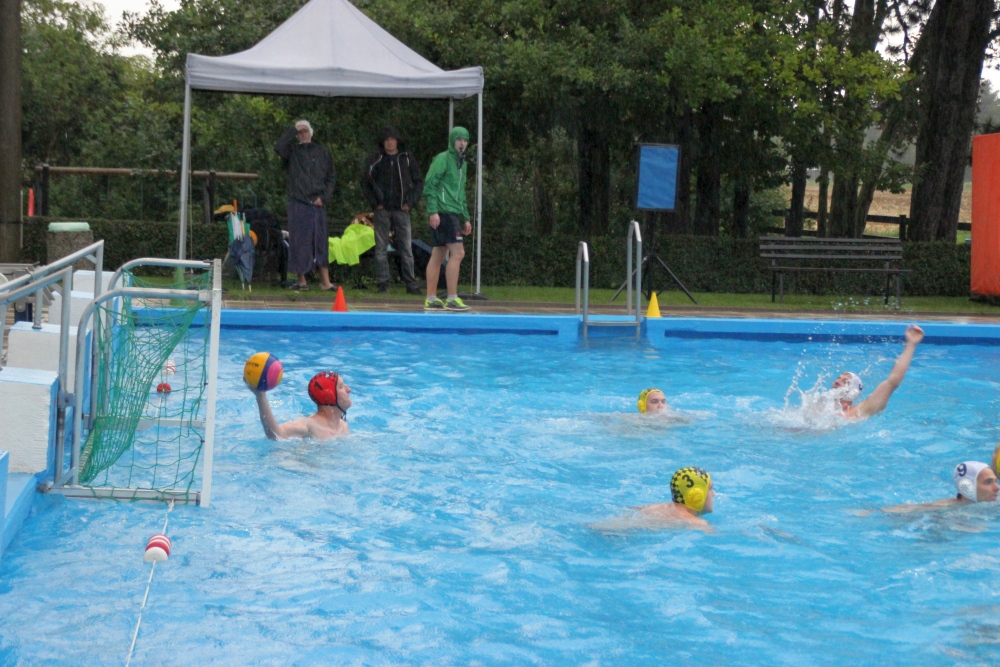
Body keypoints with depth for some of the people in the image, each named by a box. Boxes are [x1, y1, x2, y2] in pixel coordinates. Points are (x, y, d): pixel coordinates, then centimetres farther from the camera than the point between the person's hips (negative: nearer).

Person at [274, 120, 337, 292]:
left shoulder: (322, 152, 12)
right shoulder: (292, 151, 7)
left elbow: (331, 176, 11)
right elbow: (278, 148, -16)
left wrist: (324, 197, -1)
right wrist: (293, 130, -11)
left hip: (317, 203, 1)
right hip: (298, 202, -1)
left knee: (321, 242, -1)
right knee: (299, 242, -1)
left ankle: (325, 281, -3)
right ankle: (301, 281, 4)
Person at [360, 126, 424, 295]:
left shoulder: (407, 159, 7)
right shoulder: (375, 159, 3)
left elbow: (419, 181, 12)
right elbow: (365, 181, 4)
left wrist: (411, 202, 2)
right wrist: (374, 202, -3)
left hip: (401, 210, 1)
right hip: (382, 210, -1)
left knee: (406, 248, 0)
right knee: (381, 247, 0)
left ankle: (411, 282, 3)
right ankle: (383, 282, 4)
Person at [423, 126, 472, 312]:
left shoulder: (462, 163, 21)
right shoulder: (442, 159, -6)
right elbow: (429, 185, -13)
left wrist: (466, 218, 23)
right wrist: (433, 211, -20)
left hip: (453, 213, 9)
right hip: (443, 213, -9)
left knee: (438, 255, 8)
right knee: (457, 253, -12)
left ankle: (431, 299, 10)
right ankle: (452, 299, -11)